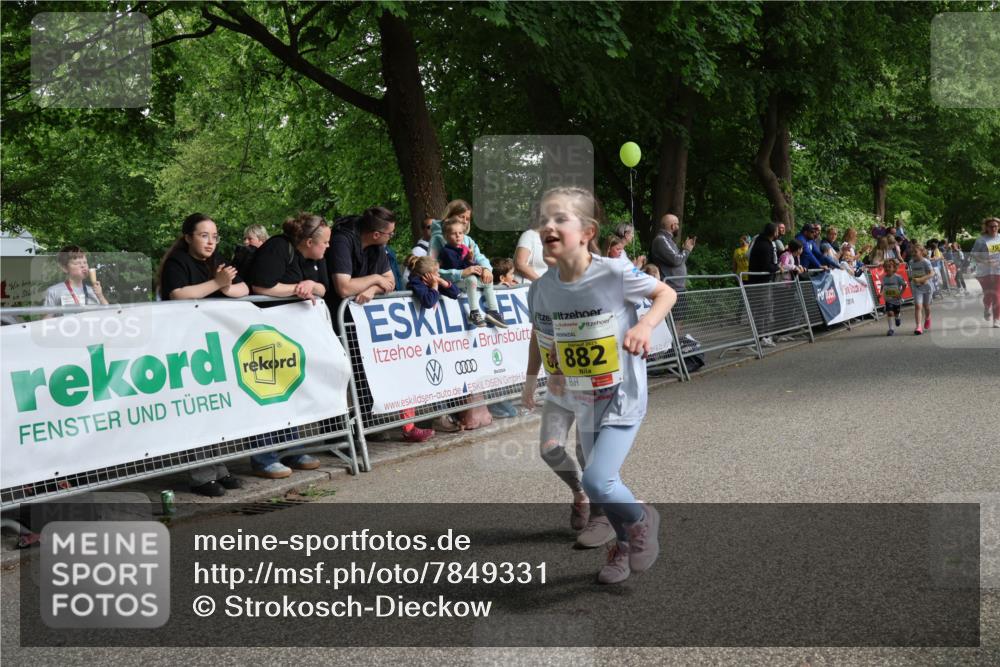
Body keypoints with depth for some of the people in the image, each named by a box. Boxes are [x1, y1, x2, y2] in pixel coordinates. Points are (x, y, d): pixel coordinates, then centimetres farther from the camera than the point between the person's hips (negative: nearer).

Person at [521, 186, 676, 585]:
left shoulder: (615, 274, -20)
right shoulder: (542, 288, -6)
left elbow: (666, 293, -6)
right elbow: (539, 333, 13)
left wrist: (645, 324, -23)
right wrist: (531, 379, 15)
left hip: (622, 399, -5)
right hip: (580, 399, 5)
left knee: (597, 480, -18)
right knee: (601, 481, 15)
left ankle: (642, 520, 15)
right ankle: (624, 545, 42)